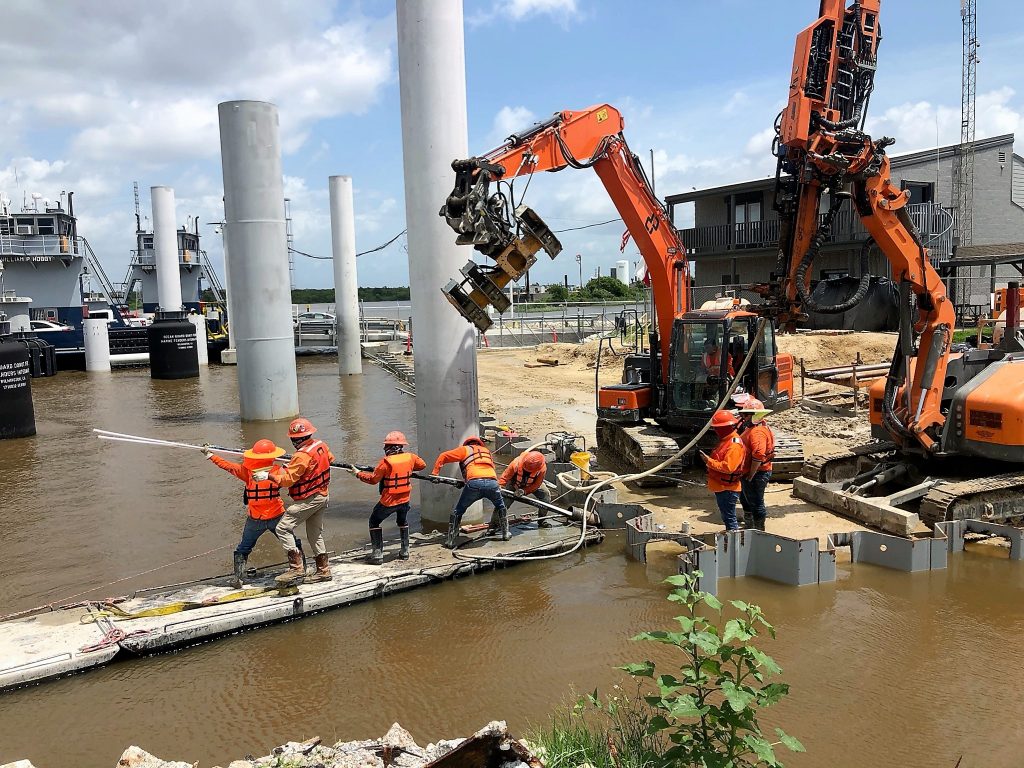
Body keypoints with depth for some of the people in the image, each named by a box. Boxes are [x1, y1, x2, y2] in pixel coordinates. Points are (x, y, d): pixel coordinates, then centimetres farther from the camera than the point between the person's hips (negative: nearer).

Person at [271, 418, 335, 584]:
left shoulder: (302, 456, -23)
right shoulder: (321, 445, 2)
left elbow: (287, 480, -25)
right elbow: (330, 458, 24)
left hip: (308, 500, -9)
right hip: (323, 496, 9)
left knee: (282, 528, -7)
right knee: (315, 533, 19)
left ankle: (297, 567, -12)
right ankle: (323, 570, 26)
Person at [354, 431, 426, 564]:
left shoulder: (386, 462, -19)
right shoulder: (410, 457, -4)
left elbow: (373, 479, -12)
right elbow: (422, 465, 15)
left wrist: (358, 474, 1)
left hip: (389, 501, -5)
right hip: (405, 499, 5)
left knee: (374, 522, 13)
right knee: (402, 521, 29)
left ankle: (377, 553, 7)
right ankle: (405, 550, 29)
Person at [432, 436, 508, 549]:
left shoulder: (465, 449, 24)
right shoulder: (486, 451, 35)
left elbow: (443, 456, 23)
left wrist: (434, 473, 26)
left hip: (474, 483, -2)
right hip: (492, 482, 3)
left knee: (458, 511, 16)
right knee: (500, 506, 32)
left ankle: (450, 541, 14)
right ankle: (506, 534, 34)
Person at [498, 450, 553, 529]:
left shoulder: (542, 469, -37)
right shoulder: (516, 463, -39)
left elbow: (536, 485, -26)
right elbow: (504, 477, -28)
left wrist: (524, 491, -37)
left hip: (532, 485, 1)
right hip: (515, 483, -1)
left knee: (546, 494, -12)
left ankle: (542, 519, 6)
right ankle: (493, 524, -1)